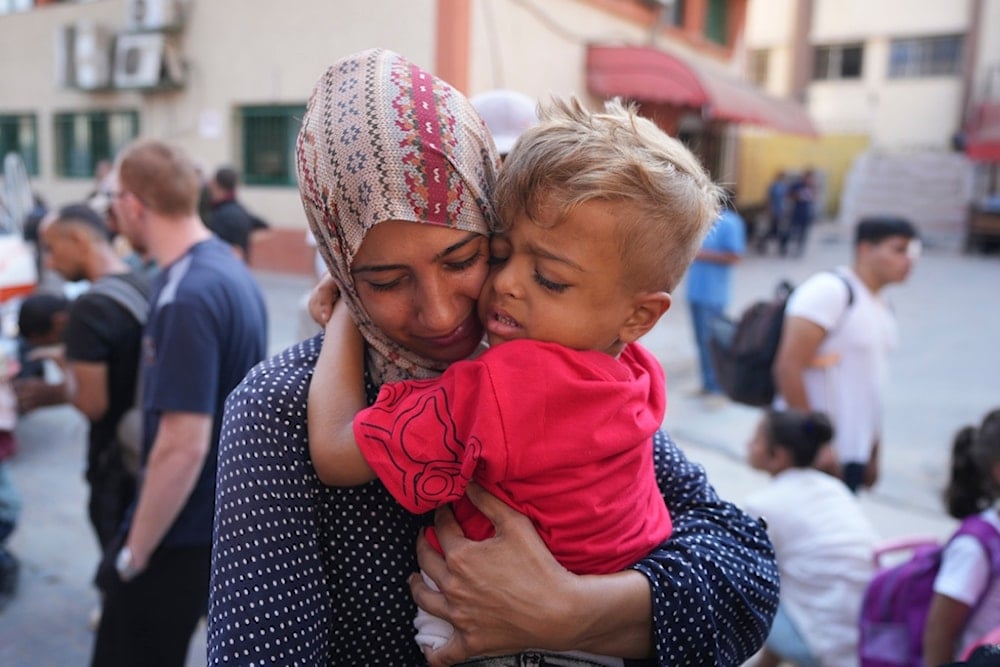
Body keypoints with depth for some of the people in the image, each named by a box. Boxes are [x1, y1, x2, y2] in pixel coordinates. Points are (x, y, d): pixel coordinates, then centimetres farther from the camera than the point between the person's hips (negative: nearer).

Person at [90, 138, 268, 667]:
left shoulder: (186, 296, -25)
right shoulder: (230, 267, 4)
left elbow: (183, 444, -27)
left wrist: (134, 554, -17)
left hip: (183, 531, -9)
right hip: (232, 516, 9)